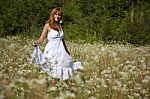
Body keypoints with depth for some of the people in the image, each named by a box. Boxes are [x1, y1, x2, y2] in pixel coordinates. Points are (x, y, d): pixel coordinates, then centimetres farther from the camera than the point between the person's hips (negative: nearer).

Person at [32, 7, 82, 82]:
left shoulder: (59, 26, 14)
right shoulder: (48, 25, -3)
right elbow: (42, 38, -9)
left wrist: (67, 52, 23)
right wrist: (36, 43, -31)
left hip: (61, 50, 6)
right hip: (52, 51, -6)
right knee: (54, 73, -6)